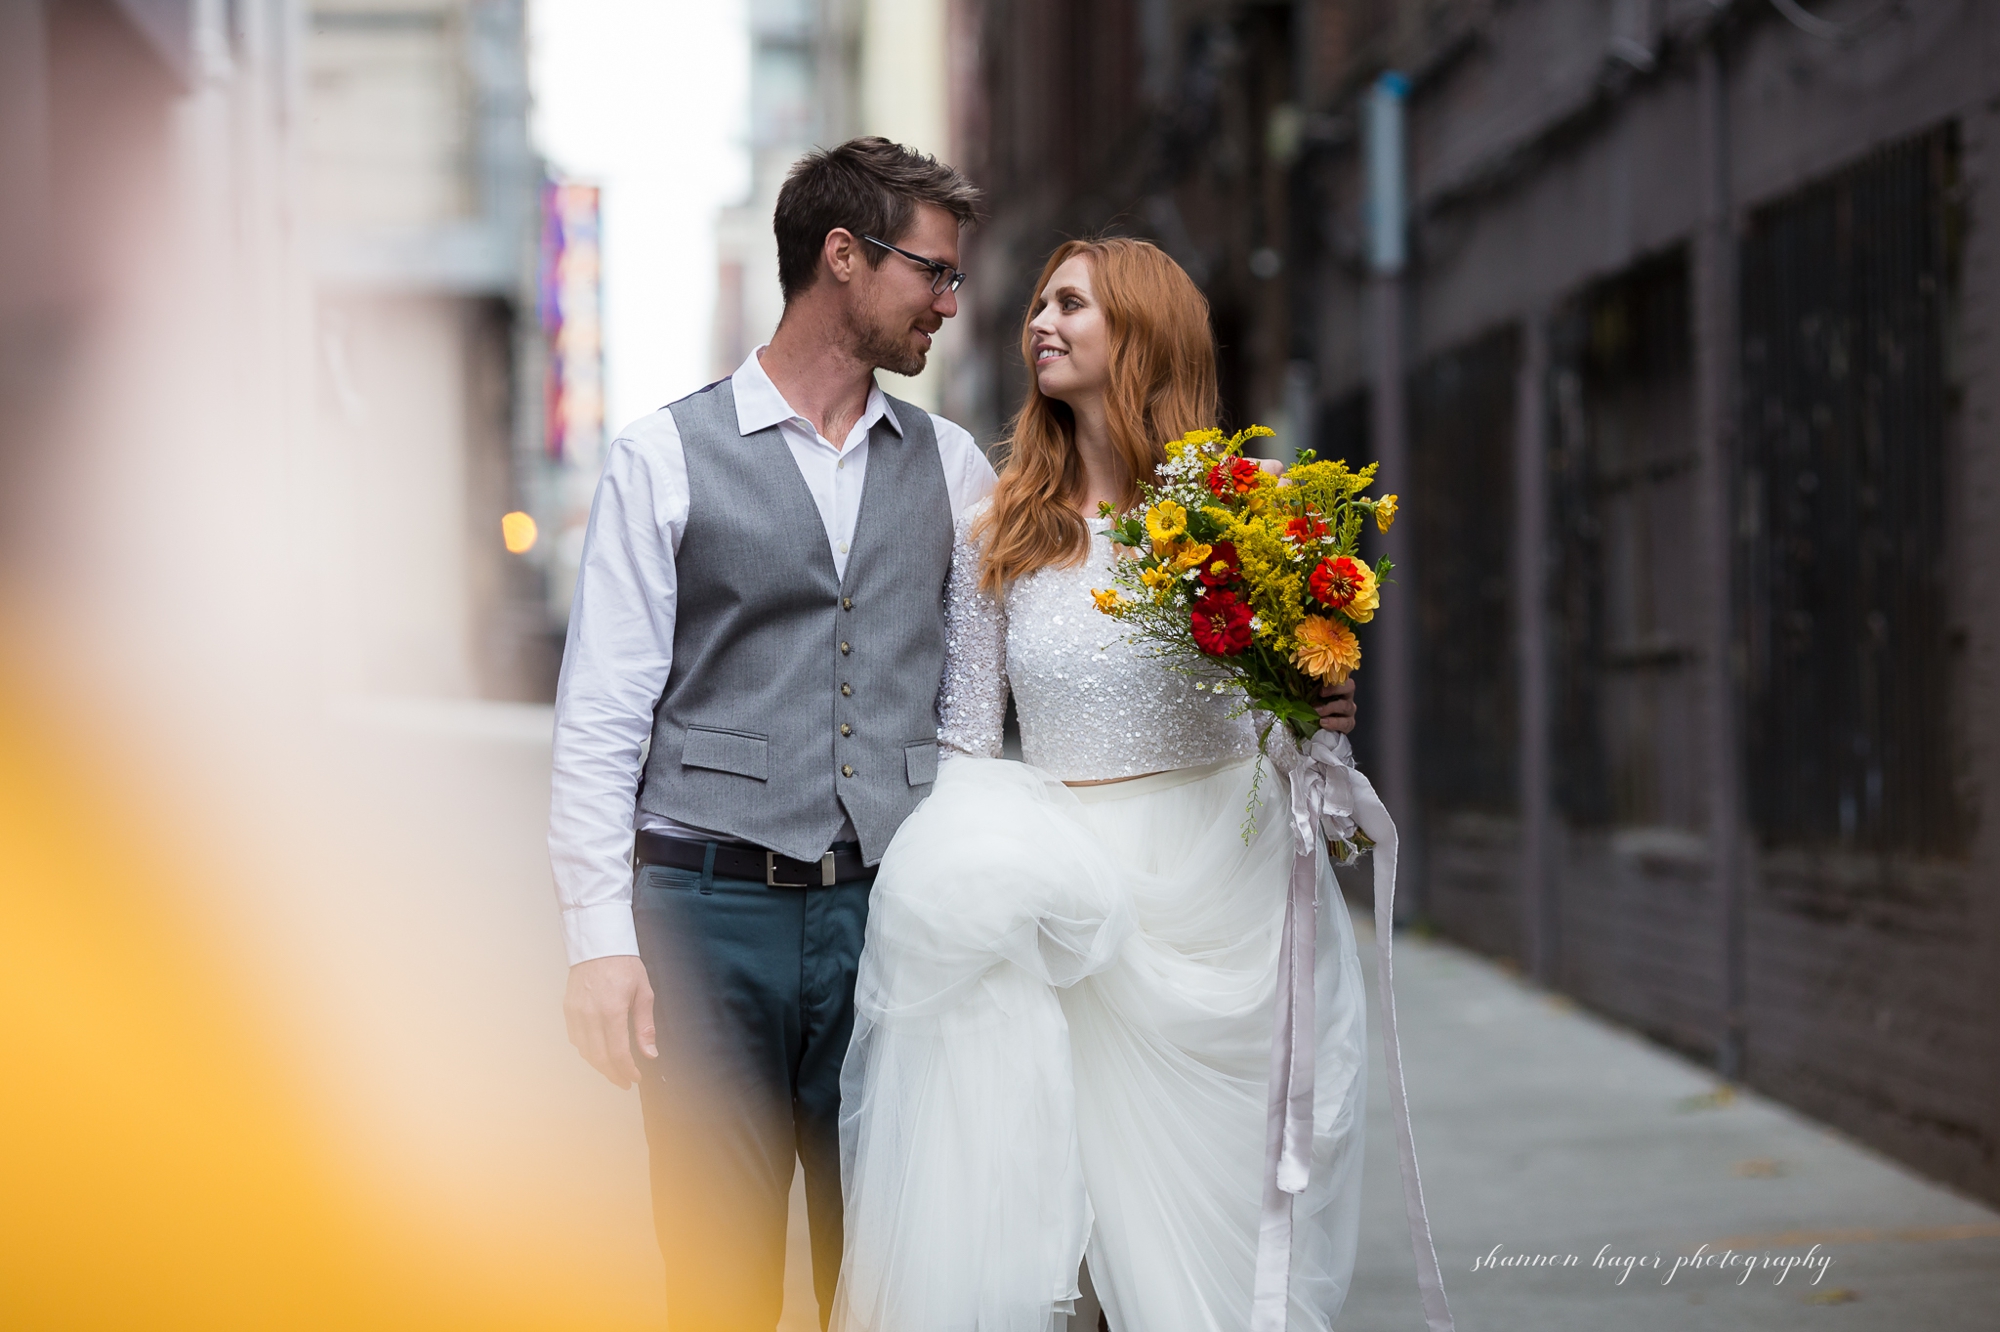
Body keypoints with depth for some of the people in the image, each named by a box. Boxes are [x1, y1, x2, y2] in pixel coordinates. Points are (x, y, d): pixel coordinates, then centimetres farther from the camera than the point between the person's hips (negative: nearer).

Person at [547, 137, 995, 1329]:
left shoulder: (955, 467, 13)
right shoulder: (666, 459, 2)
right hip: (713, 916, -3)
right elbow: (601, 719, -2)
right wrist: (602, 939, -9)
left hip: (893, 918, 3)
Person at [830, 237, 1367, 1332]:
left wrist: (1325, 717, -11)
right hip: (1084, 893, 0)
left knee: (1233, 1221, 4)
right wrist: (955, 882, -7)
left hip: (1233, 884, 0)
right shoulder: (999, 531, 4)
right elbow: (965, 738, 6)